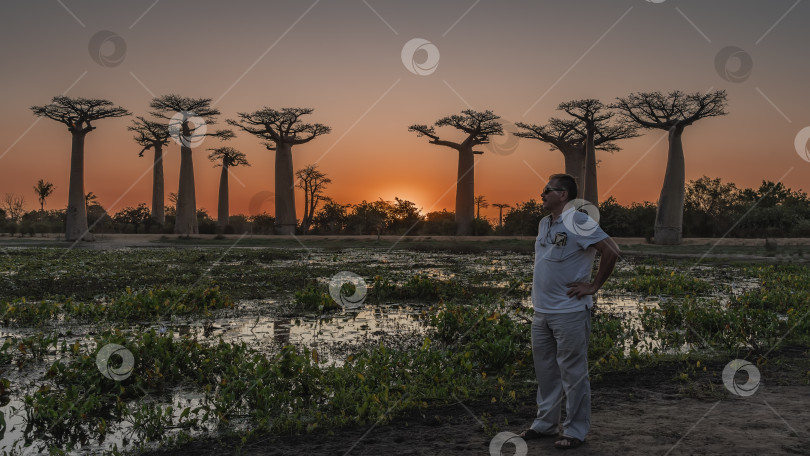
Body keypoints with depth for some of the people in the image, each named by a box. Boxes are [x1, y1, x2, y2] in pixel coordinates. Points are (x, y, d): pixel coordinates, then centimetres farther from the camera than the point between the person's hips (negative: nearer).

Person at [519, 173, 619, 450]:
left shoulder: (578, 221, -14)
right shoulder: (544, 223, 11)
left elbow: (611, 250, -20)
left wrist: (593, 286, -14)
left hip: (569, 312, -8)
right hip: (541, 312, 8)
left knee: (573, 374, 1)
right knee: (545, 371, 16)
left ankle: (575, 430, 12)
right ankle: (546, 423, 28)